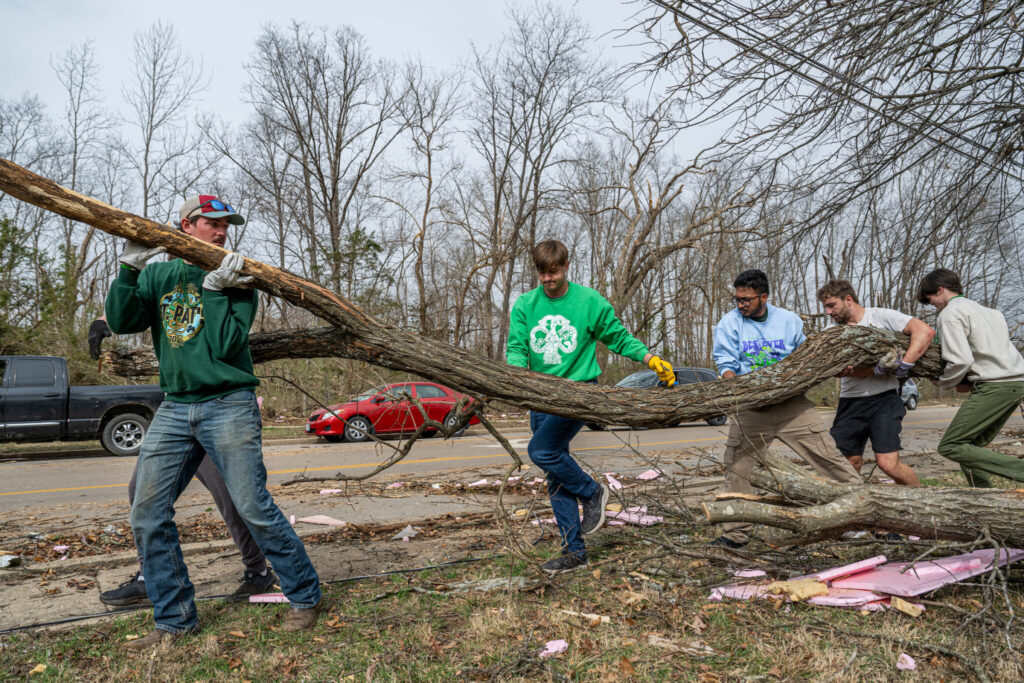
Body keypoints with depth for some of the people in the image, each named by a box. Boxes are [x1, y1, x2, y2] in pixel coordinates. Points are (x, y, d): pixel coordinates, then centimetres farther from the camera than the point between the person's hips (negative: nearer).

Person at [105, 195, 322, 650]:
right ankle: (175, 619, 17)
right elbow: (121, 322, 0)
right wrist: (129, 270, -9)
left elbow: (227, 344, -10)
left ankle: (305, 596, 12)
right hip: (174, 409, 5)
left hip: (229, 406, -4)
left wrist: (215, 289, -15)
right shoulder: (158, 275, 13)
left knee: (255, 511, -5)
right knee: (148, 517, 2)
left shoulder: (235, 277, 2)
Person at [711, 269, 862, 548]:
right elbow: (726, 364, -5)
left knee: (828, 455, -2)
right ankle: (735, 534, 14)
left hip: (791, 403, 1)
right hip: (751, 408, 0)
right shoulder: (729, 323, 3)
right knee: (737, 469, 1)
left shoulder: (789, 320, 7)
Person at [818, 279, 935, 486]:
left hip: (884, 399, -4)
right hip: (850, 402, 4)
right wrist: (878, 369, -21)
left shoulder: (881, 317, -1)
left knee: (888, 464, -11)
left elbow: (925, 331, -12)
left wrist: (904, 364, -23)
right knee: (849, 464, 5)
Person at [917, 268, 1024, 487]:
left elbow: (961, 360, -15)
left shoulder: (950, 314, -4)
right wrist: (970, 383, 19)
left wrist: (943, 383, 3)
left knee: (950, 447, -9)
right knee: (973, 446, 14)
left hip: (994, 385, -9)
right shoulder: (988, 311, 25)